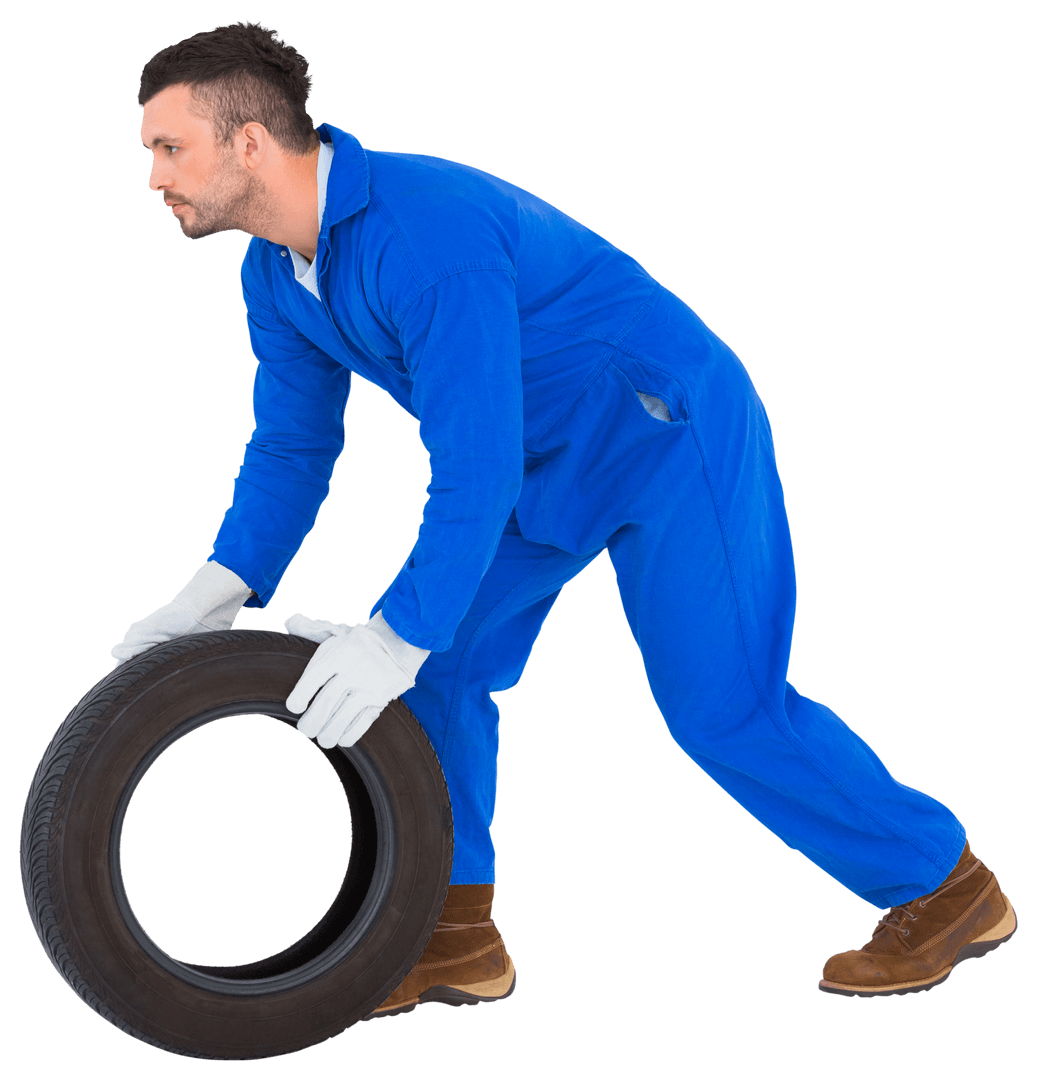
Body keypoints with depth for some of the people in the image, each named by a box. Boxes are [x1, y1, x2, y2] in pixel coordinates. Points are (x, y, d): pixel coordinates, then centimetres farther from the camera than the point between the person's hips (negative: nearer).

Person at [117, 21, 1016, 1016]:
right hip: (555, 458, 9)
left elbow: (477, 467, -34)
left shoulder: (428, 239, -34)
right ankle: (454, 938, 9)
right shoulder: (278, 266, -4)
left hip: (672, 437, -9)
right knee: (440, 666, 1)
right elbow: (293, 441, 5)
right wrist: (216, 595, -7)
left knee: (724, 708, -7)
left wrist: (402, 634, -30)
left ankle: (944, 887, 10)